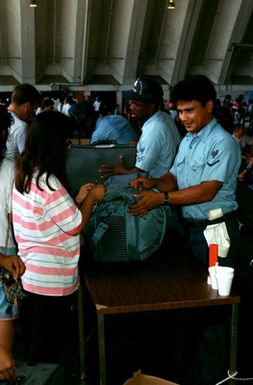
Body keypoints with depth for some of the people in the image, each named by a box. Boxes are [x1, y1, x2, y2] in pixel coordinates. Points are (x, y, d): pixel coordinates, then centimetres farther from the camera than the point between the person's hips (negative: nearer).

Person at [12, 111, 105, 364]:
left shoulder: (24, 176, 4)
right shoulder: (48, 183, -25)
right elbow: (76, 226, -17)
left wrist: (78, 199, 9)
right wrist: (92, 198, -3)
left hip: (29, 276, 9)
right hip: (50, 282, -9)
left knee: (35, 345, 23)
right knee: (46, 353, 9)